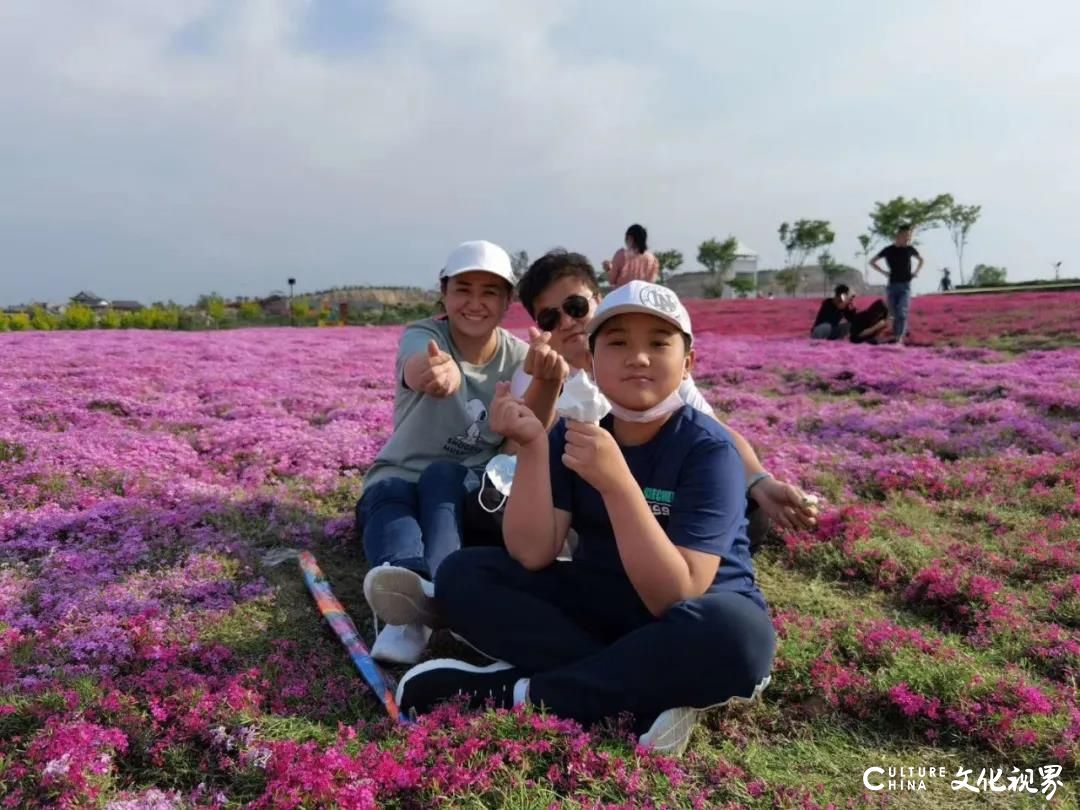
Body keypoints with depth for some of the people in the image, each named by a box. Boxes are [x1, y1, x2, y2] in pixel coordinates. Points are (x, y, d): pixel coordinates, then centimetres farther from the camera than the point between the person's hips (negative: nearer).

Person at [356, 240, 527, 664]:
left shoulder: (519, 357, -3)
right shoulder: (422, 336, -12)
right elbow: (418, 369, -40)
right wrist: (440, 370, -64)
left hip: (471, 490, 1)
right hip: (400, 477, 0)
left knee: (442, 475, -34)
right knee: (389, 494, -35)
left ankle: (434, 591, -61)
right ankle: (413, 584, -66)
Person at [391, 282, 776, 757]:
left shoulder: (708, 449, -18)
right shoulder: (574, 434, -6)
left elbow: (675, 597, -26)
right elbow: (532, 556, -15)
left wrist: (617, 483, -37)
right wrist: (533, 445, -26)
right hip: (599, 607, 4)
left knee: (737, 633, -38)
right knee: (461, 575, -12)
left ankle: (514, 694, -23)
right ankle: (652, 699, -20)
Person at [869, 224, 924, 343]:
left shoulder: (910, 249, 4)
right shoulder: (888, 250, -1)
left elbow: (921, 260, 23)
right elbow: (872, 262, 9)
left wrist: (916, 272, 8)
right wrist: (884, 272, -1)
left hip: (905, 285, 0)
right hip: (892, 285, 0)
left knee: (902, 313, -16)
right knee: (895, 314, 4)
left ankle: (899, 339, -19)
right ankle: (895, 337, 15)